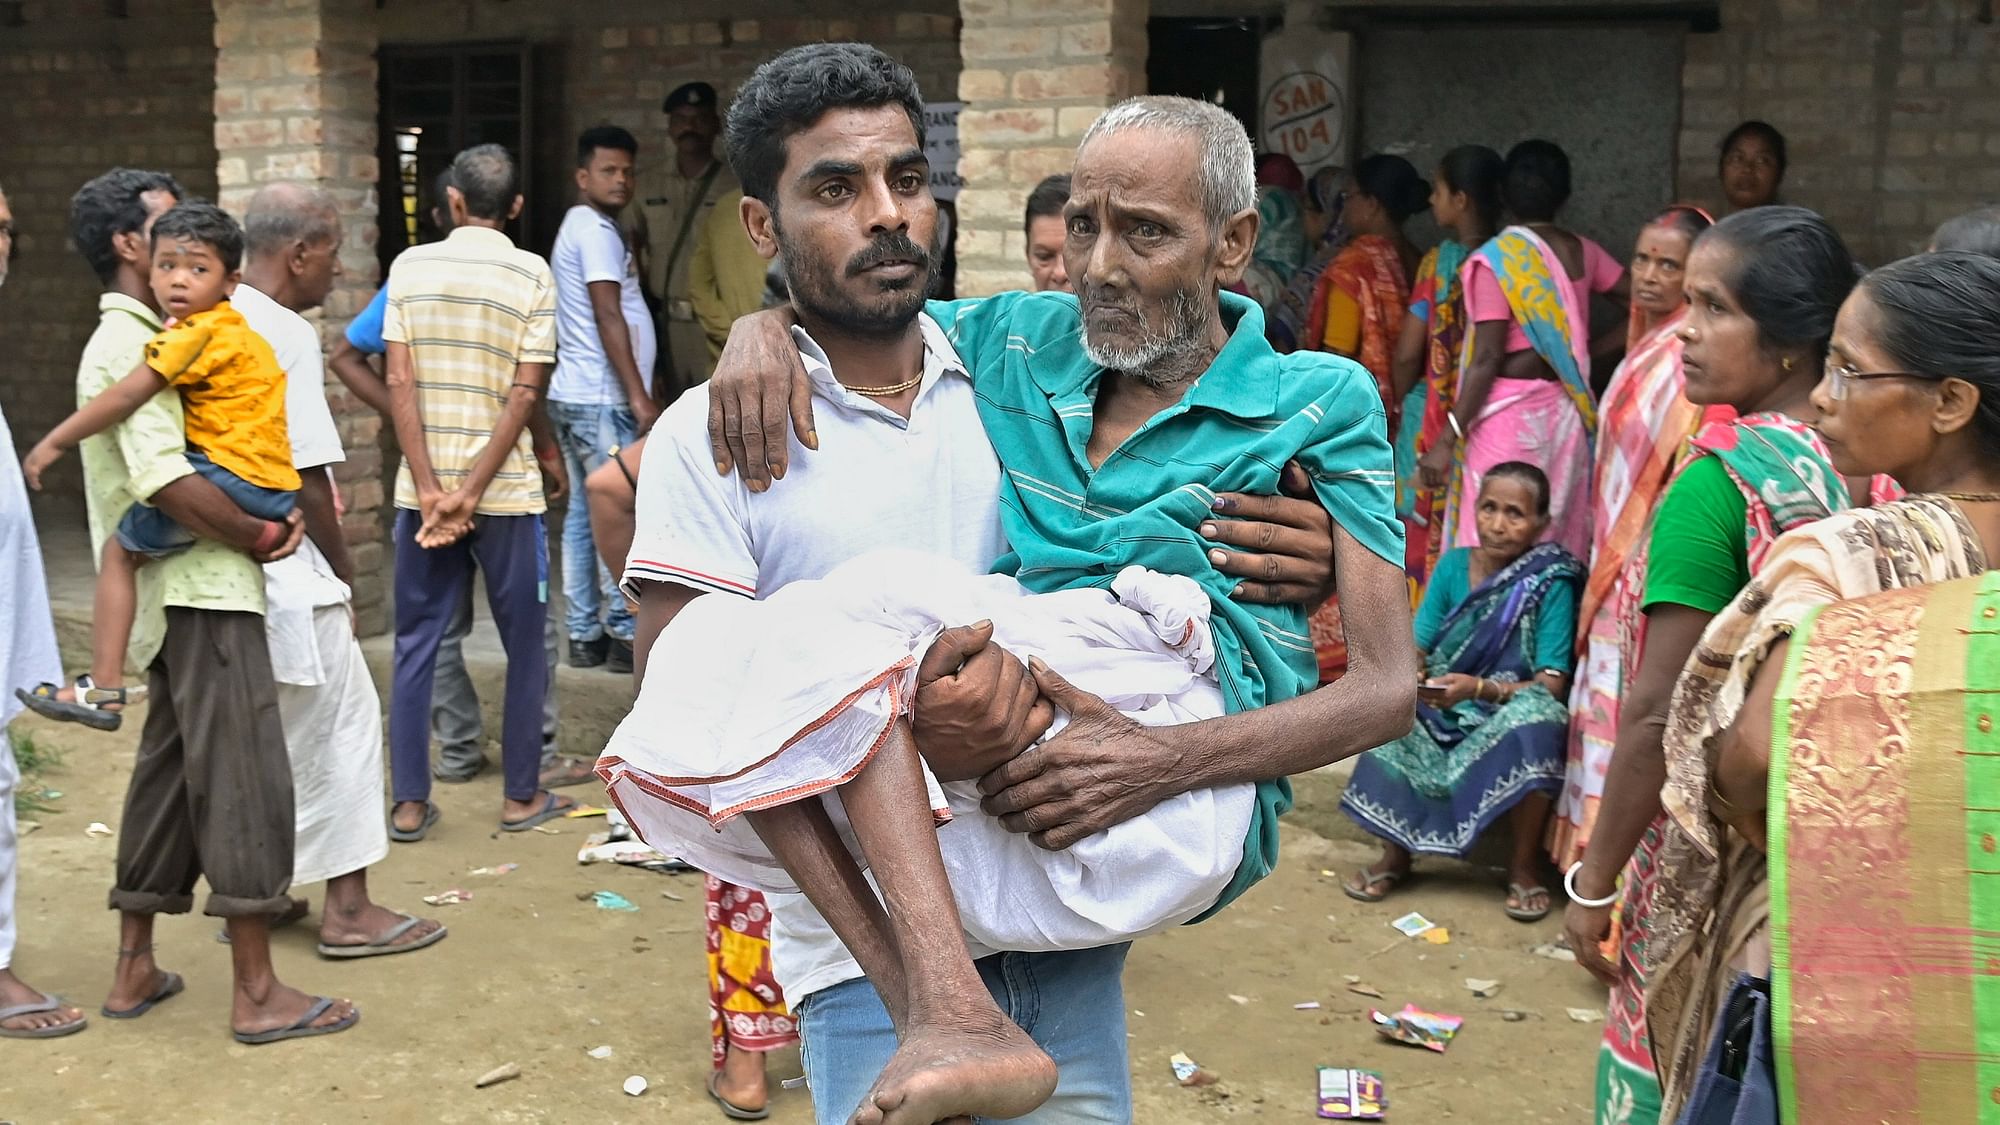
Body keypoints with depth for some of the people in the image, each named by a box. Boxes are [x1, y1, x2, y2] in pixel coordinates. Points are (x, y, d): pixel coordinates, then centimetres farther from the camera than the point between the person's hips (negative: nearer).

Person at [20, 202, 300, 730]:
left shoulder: (196, 332, -12)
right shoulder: (231, 328, 16)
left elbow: (127, 396, -17)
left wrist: (54, 442, -9)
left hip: (233, 476, -9)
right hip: (278, 488, 9)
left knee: (120, 550, -1)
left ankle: (104, 687, -3)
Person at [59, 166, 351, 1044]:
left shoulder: (136, 339, 18)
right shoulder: (129, 346, -13)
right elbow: (165, 478, -25)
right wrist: (258, 535, -14)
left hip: (185, 592, 10)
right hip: (203, 592, -10)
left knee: (171, 774, 15)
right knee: (245, 780, -7)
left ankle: (134, 970, 23)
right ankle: (257, 994, -3)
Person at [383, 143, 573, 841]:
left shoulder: (410, 268, 1)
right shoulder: (532, 275, -4)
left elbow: (400, 383, -5)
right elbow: (524, 395, -10)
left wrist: (431, 489, -7)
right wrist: (472, 493, -10)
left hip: (421, 488, 2)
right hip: (505, 492, -2)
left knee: (416, 644, 10)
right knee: (524, 645, 11)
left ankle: (410, 803, 12)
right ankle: (522, 796, 17)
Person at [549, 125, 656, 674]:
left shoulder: (582, 228, 19)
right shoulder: (595, 230, -12)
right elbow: (608, 317, -18)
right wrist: (639, 396, -19)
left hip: (575, 396, 10)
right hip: (602, 399, -10)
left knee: (584, 513, 9)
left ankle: (584, 635, 13)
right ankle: (624, 633, -1)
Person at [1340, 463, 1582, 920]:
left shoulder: (1551, 585, -12)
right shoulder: (1453, 565, -1)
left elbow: (1551, 685, -17)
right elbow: (1415, 647, 0)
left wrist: (1479, 689, -34)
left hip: (1511, 717, -3)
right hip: (1446, 712, 3)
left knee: (1535, 715, -36)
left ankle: (1525, 865, -15)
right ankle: (1396, 851, -4)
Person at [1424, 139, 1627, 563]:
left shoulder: (1494, 259, -10)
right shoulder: (1584, 252, 6)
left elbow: (1488, 360, -15)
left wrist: (1448, 438, -12)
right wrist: (1594, 350, 12)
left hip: (1509, 415, -6)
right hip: (1566, 412, 6)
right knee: (1559, 545, 12)